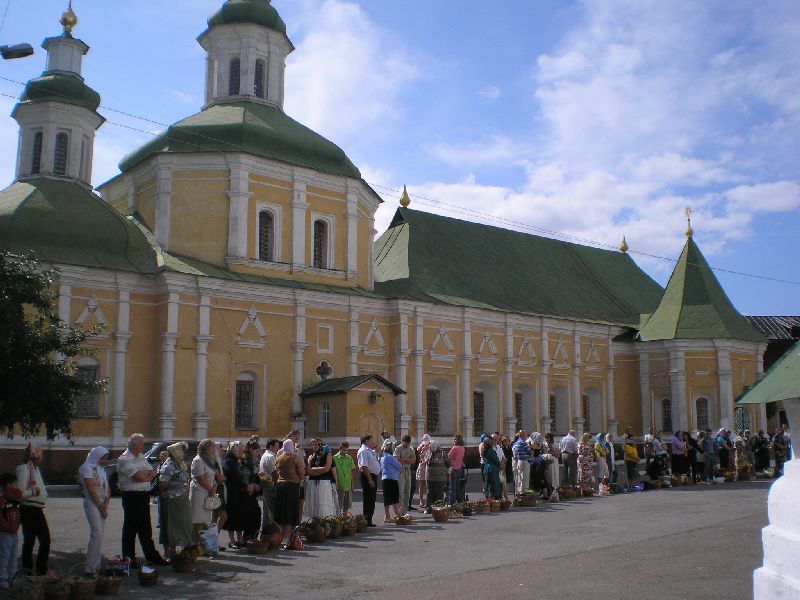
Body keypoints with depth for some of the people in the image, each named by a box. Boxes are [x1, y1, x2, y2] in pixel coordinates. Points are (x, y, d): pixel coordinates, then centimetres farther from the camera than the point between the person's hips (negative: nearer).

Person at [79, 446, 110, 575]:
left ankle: (96, 564, 13)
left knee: (100, 533, 7)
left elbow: (107, 488, 14)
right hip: (92, 503, -8)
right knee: (97, 534, -14)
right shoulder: (87, 467, -7)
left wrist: (106, 504, -3)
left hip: (102, 504, 8)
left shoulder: (100, 469, 18)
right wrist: (102, 508, -11)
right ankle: (90, 567, -10)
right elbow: (91, 490, -13)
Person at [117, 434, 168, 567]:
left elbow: (154, 472, 9)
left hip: (144, 496, 8)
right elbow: (140, 476, -21)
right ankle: (129, 559, 10)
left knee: (146, 529, 14)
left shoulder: (141, 457, 14)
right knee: (130, 529, 1)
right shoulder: (124, 459, -13)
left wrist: (145, 475, -10)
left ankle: (151, 556, 20)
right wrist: (149, 472, -1)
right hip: (132, 497, -8)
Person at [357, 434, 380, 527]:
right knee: (368, 500, -6)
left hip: (373, 476, 10)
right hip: (367, 477, -10)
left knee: (372, 499, 13)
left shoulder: (370, 451, 18)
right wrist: (370, 479, -24)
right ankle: (367, 521, -2)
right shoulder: (363, 451, -12)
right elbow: (364, 466, -20)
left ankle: (369, 520, 19)